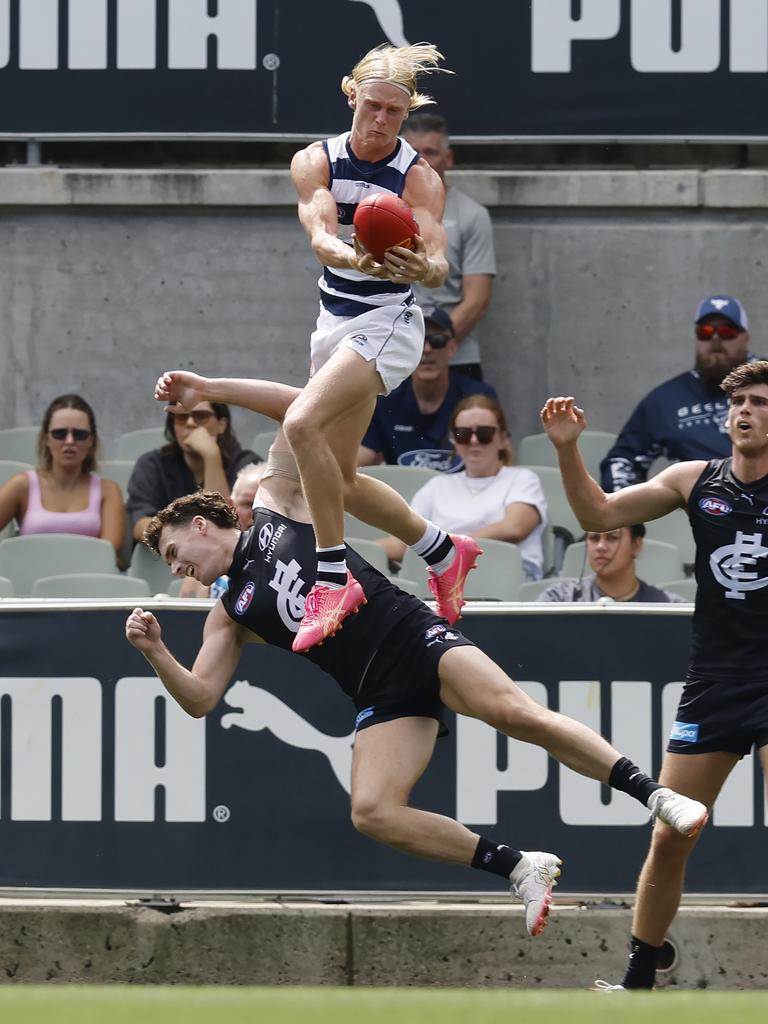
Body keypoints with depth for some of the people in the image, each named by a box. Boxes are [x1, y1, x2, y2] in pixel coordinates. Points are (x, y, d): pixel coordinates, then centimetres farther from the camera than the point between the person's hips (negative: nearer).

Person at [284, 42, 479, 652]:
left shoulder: (419, 178, -11)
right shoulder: (316, 162, -3)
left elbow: (439, 265, -21)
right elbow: (319, 233, -20)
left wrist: (423, 268, -46)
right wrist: (352, 257, -43)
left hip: (389, 324, -6)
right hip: (336, 321, 6)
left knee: (302, 423, -27)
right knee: (339, 480, 11)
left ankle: (334, 580, -19)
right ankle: (444, 552, 33)